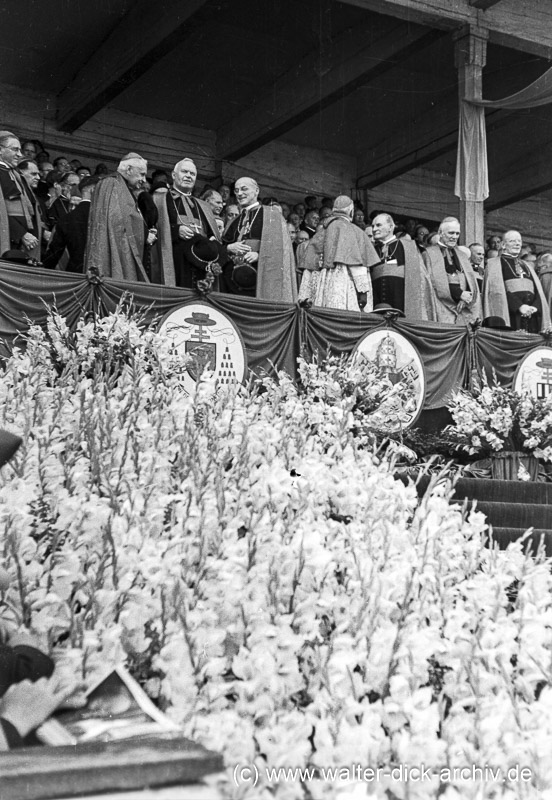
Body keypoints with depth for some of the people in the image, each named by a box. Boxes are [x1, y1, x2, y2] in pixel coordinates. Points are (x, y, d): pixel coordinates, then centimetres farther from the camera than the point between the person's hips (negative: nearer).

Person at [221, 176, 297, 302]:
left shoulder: (270, 215, 4)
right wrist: (229, 248, -3)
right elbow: (221, 247, 19)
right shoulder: (236, 221, 21)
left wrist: (259, 254, -18)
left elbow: (280, 246, -5)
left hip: (261, 279, -5)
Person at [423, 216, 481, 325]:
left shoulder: (463, 255, 23)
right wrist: (459, 293, -12)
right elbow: (432, 281, -7)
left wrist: (465, 298, -7)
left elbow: (472, 283, 15)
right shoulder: (429, 253, 5)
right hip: (442, 309, -4)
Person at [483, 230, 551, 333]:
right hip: (509, 315, -5)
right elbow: (497, 289, -7)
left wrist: (535, 307, -7)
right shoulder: (494, 264, 7)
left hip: (532, 316, 5)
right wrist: (519, 306, -17)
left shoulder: (527, 266, 25)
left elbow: (538, 290, 15)